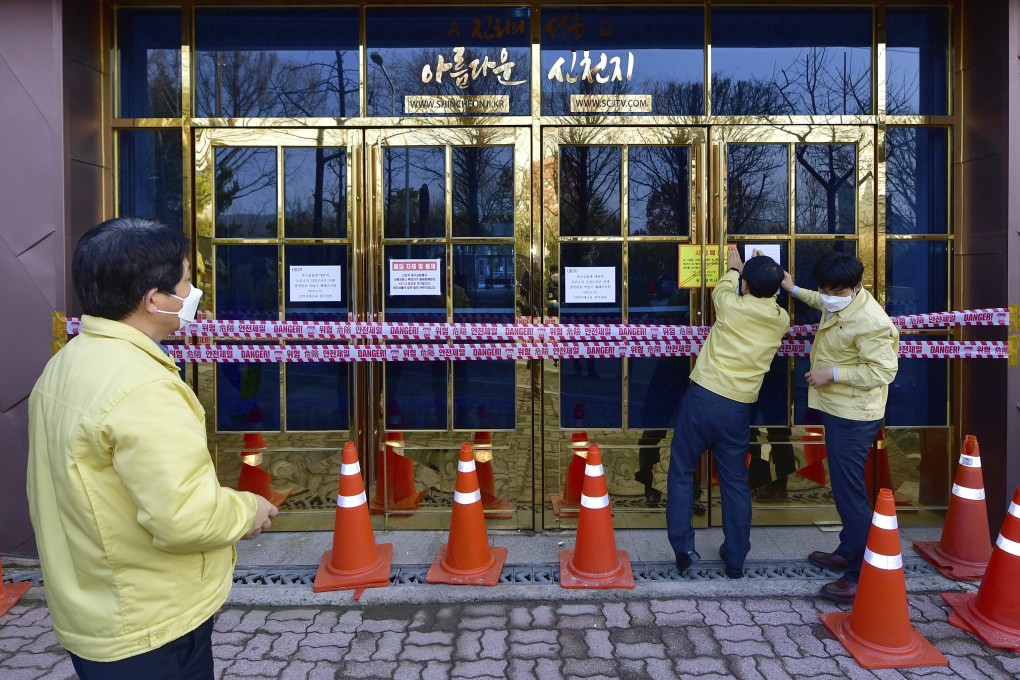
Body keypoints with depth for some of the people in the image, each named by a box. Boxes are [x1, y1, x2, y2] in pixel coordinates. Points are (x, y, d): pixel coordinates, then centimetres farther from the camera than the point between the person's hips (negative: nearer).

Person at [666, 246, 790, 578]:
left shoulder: (732, 306, -8)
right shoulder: (782, 319, 2)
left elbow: (722, 289, 18)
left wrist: (734, 269, 36)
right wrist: (766, 274, 35)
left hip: (703, 397, -3)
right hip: (738, 408, 4)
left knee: (681, 472, 10)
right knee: (736, 482, 15)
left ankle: (683, 547, 10)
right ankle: (736, 559, 21)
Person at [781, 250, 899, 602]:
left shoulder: (869, 321, -25)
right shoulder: (839, 303, 5)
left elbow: (884, 371, -26)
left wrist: (831, 373, -24)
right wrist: (795, 290, 37)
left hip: (853, 418, -10)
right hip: (839, 411, 10)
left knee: (849, 491, -8)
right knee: (843, 486, 19)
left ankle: (862, 576, 0)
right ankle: (847, 553, 33)